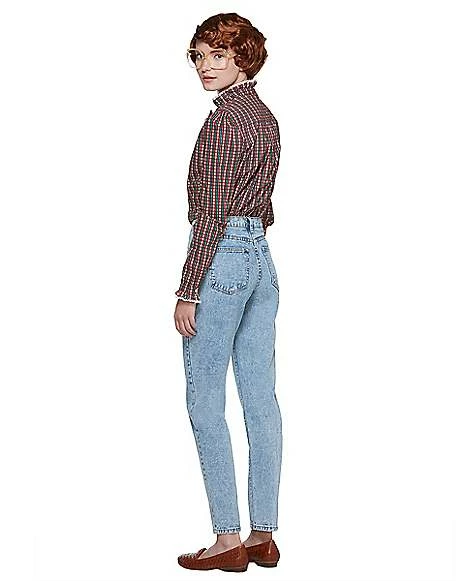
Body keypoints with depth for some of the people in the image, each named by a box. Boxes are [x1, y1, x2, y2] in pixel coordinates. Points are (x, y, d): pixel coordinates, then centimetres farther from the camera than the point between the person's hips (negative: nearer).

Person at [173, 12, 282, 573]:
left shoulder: (223, 120, -13)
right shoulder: (266, 117, 15)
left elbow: (212, 213, -17)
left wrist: (187, 291, -15)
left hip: (222, 256, -9)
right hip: (262, 258, 9)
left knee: (205, 401, -2)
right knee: (261, 400, 8)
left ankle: (228, 539, 1)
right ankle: (263, 534, 14)